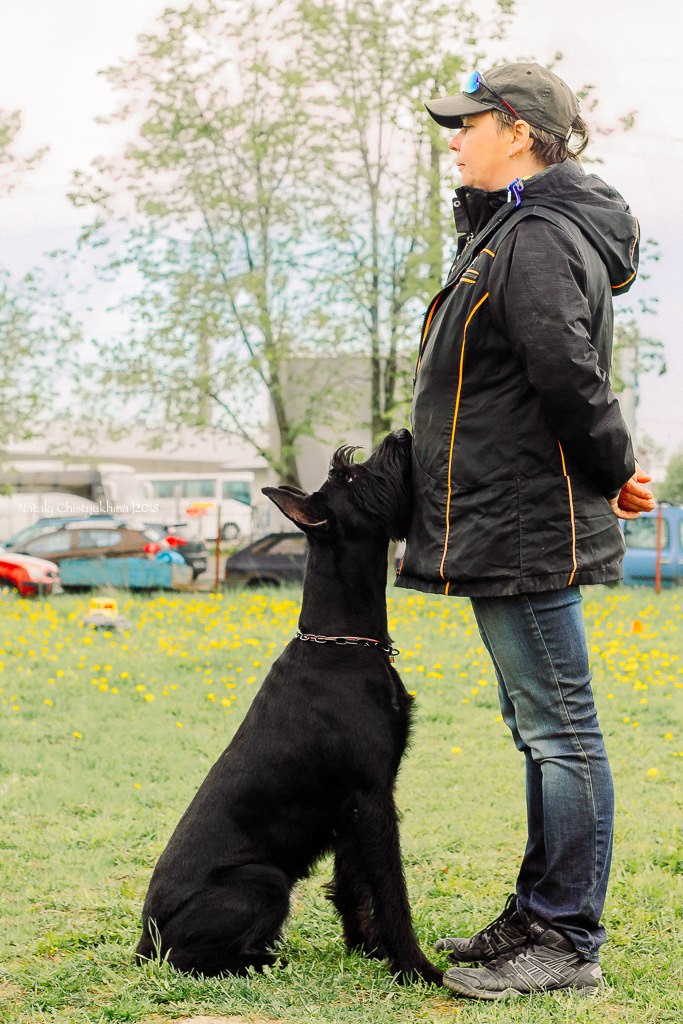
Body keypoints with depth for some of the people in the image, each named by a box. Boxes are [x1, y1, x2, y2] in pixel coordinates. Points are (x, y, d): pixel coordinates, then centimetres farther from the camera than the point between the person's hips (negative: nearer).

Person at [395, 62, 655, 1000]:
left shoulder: (539, 238, -15)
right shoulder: (509, 230, 19)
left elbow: (570, 373, -24)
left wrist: (615, 474, -11)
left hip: (527, 530, -11)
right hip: (508, 531, 11)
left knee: (558, 731, -6)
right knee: (546, 733, 16)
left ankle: (568, 945, 0)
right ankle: (539, 919, 25)